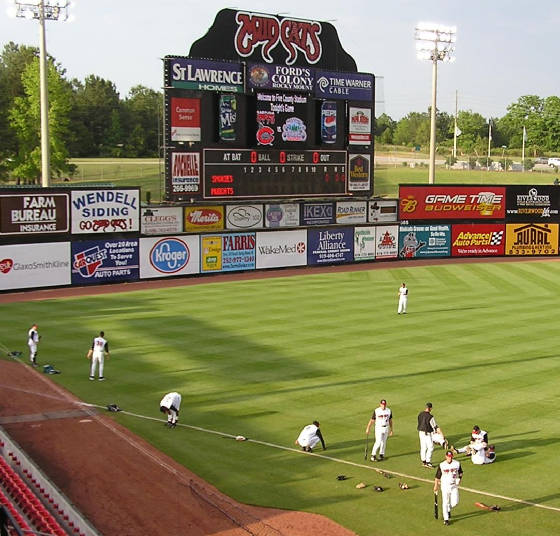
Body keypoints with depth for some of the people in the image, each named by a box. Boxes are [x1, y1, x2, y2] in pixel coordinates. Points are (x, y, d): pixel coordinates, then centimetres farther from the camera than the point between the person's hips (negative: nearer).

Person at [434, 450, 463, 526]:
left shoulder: (457, 464, -3)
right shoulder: (441, 465, -9)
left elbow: (460, 472, 14)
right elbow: (437, 476, -2)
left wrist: (459, 478, -3)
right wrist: (435, 486, -1)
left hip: (454, 486, 2)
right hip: (445, 486, -2)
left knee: (455, 502, 0)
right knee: (445, 503, -1)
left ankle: (448, 510, 33)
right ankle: (446, 519, 11)